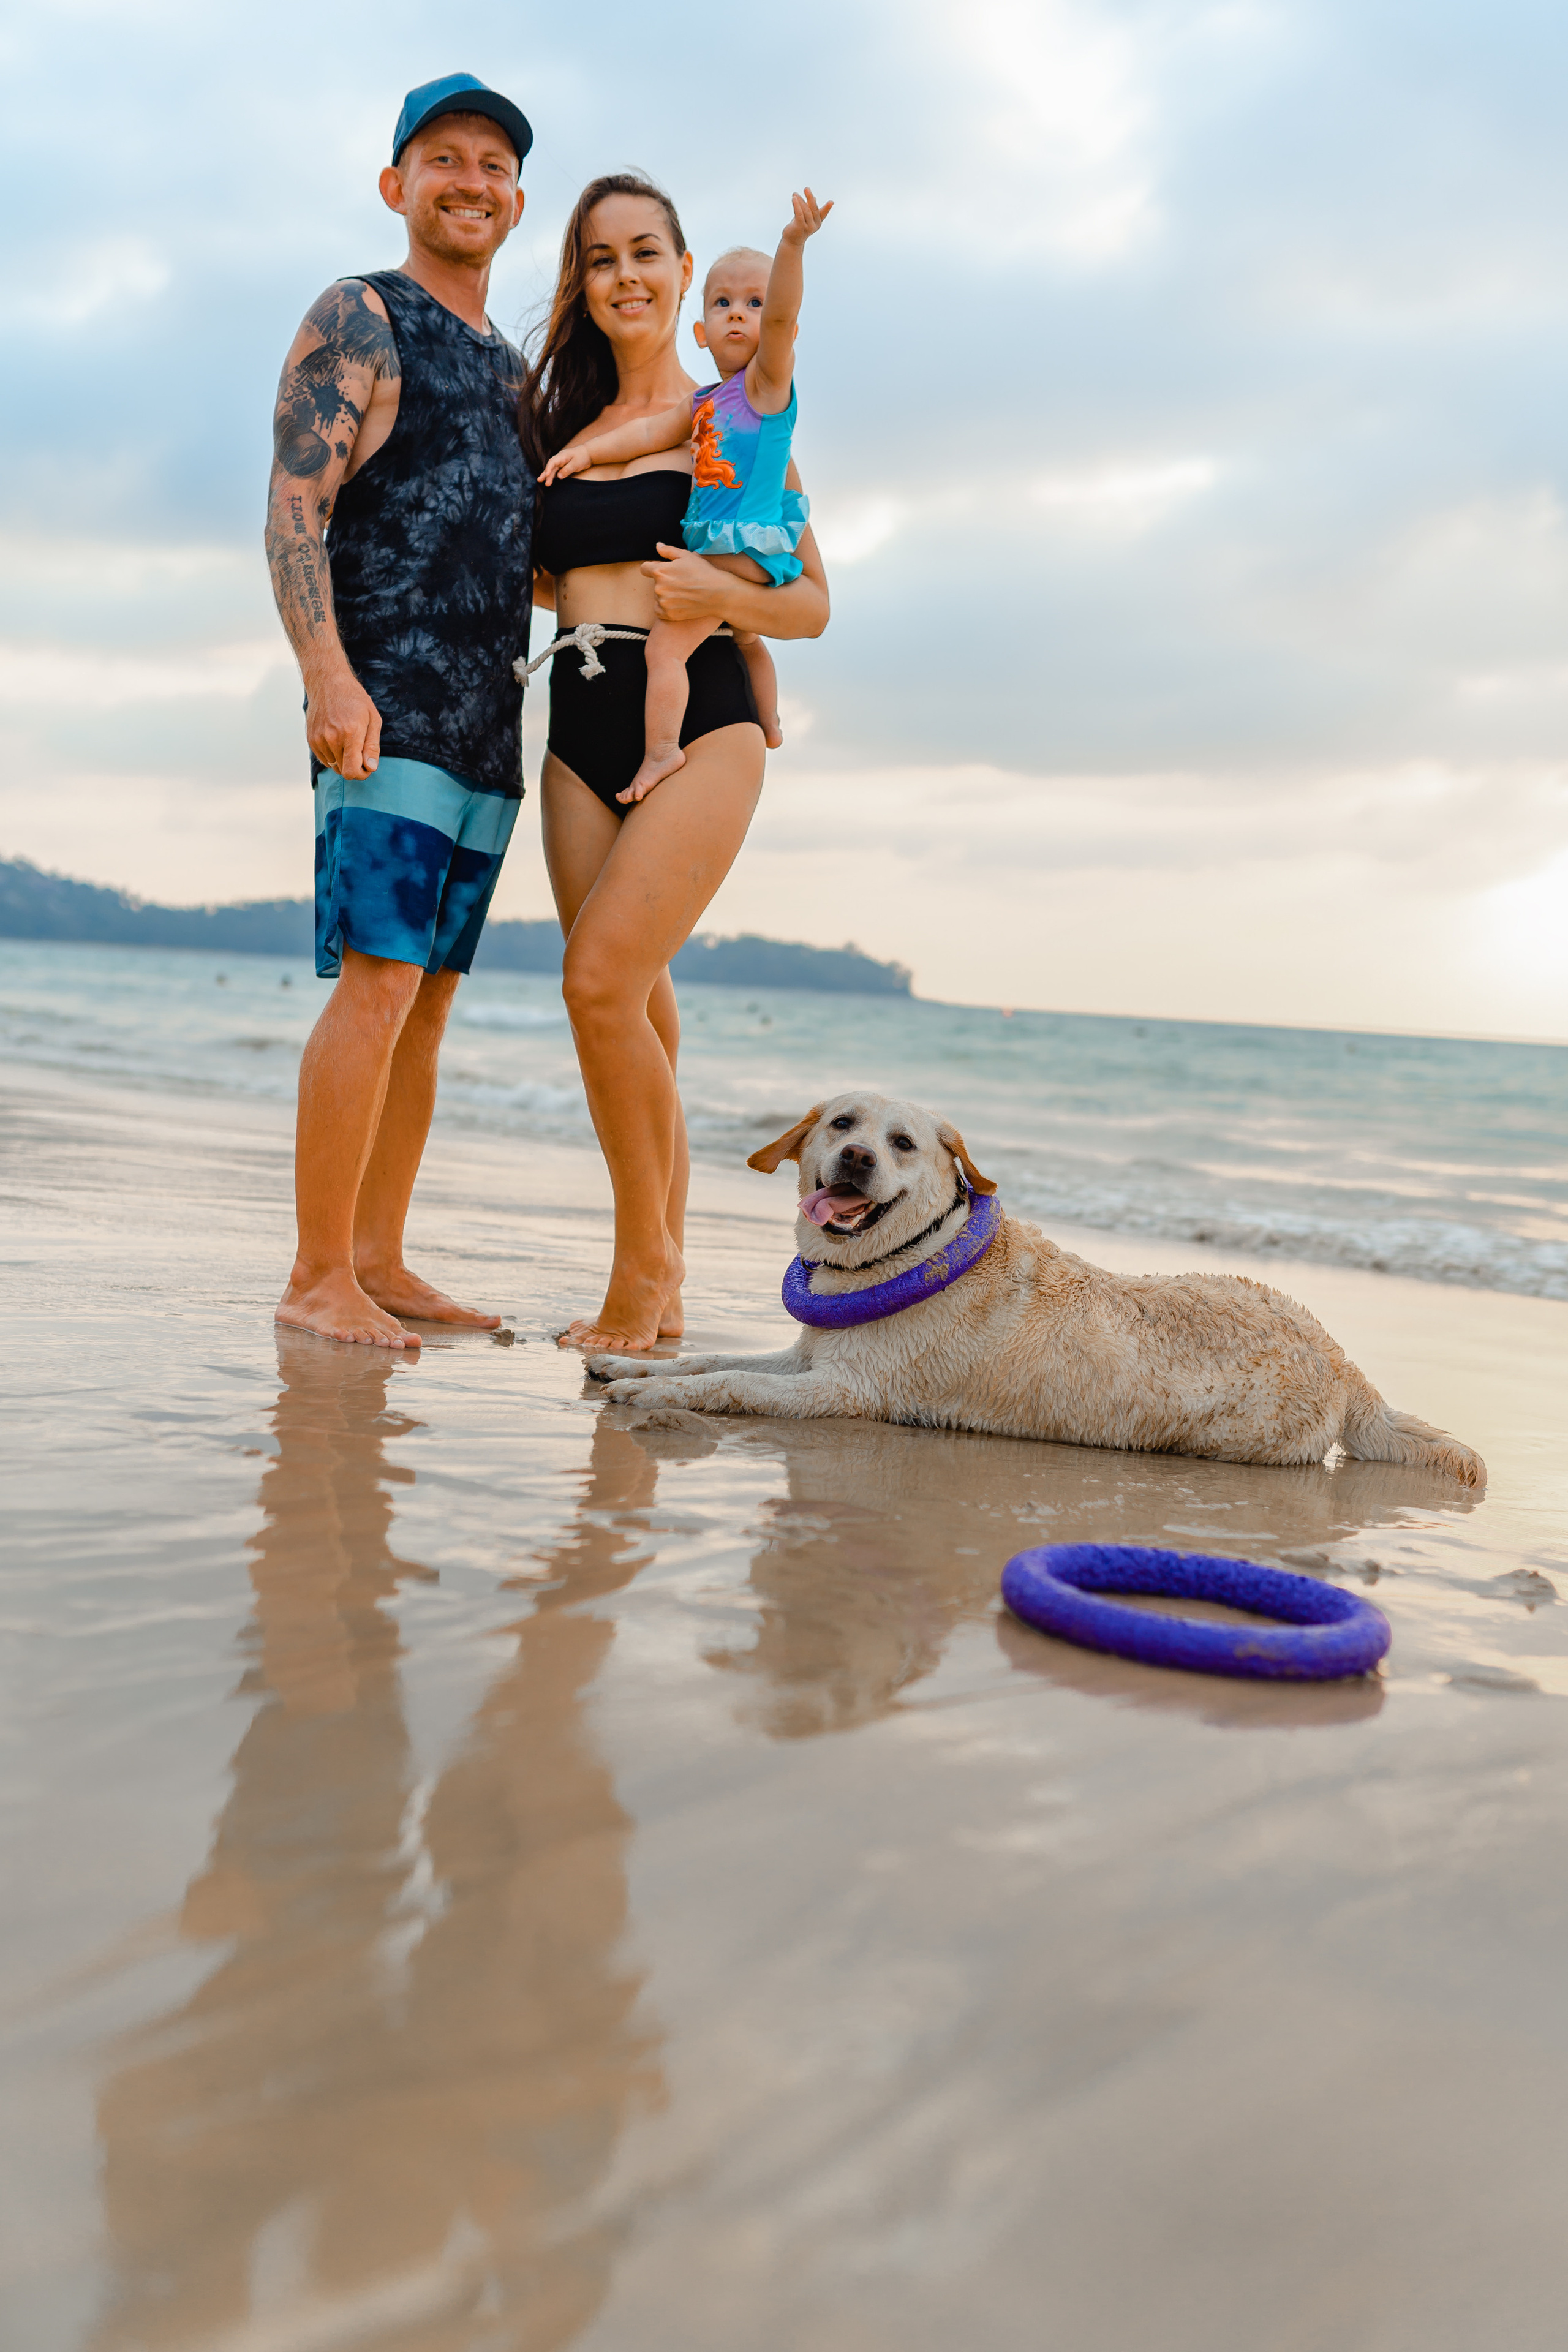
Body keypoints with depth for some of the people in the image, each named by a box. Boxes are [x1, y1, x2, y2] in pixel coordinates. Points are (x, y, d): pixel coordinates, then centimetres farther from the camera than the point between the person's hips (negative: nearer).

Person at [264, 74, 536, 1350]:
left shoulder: (513, 372, 23)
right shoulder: (357, 320, 1)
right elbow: (294, 511, -11)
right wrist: (329, 672, -24)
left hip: (491, 727, 8)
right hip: (387, 707, -8)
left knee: (431, 994, 6)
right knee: (379, 980, -15)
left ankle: (379, 1262, 10)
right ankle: (318, 1277, -11)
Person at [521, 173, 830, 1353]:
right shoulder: (563, 422, 17)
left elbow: (814, 604, 3)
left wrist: (722, 592, -15)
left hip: (699, 728, -5)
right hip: (580, 735, 5)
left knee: (602, 981, -19)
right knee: (635, 1005, 3)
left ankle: (646, 1261, -3)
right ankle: (660, 1283, 11)